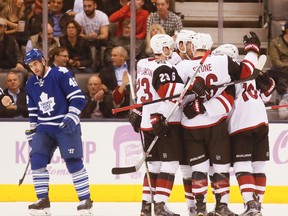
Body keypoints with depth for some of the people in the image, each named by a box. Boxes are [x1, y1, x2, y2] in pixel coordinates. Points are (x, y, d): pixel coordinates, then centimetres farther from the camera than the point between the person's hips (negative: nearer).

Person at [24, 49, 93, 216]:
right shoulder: (31, 84, 11)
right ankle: (43, 201, -2)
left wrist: (72, 117, -22)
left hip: (66, 126, -6)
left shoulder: (61, 74, -10)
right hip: (44, 128, 6)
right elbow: (33, 112, 20)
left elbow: (78, 98, -13)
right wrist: (32, 133, 19)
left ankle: (86, 200, 3)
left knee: (74, 163, -7)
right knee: (37, 160, -9)